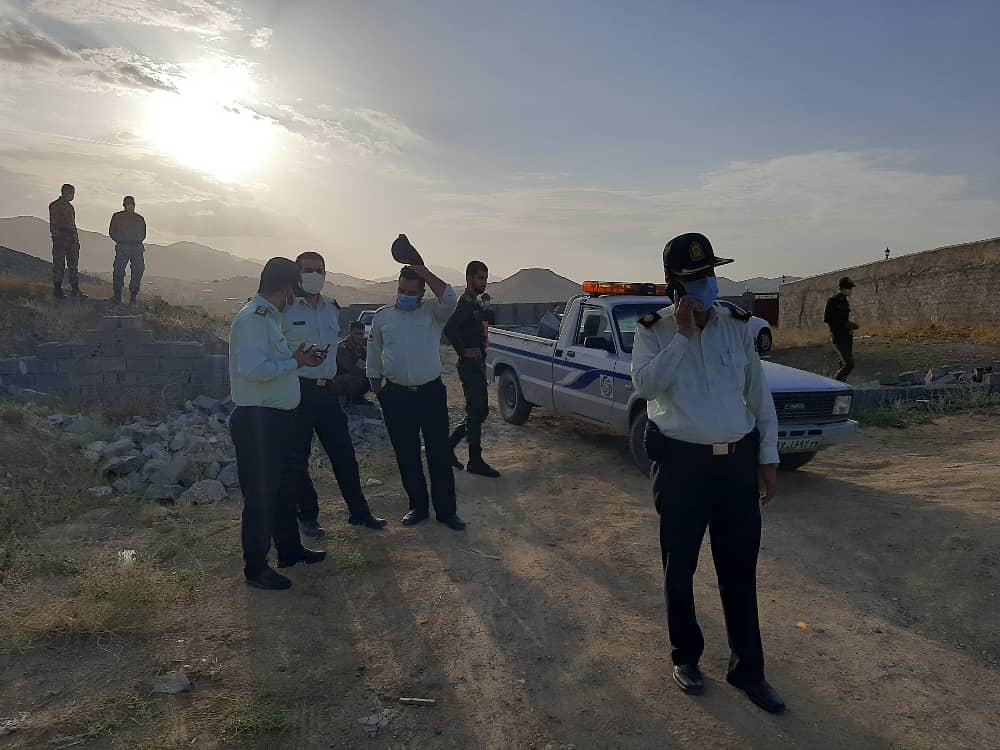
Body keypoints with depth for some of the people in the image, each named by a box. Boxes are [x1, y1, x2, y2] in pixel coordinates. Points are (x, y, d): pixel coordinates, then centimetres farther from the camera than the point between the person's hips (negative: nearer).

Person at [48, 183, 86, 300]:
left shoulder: (70, 206, 19)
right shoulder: (55, 206, -3)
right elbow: (53, 226, -8)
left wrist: (76, 239, 16)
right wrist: (58, 235, -16)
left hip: (72, 240, 7)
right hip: (60, 240, -7)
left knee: (74, 265, 4)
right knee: (59, 265, -2)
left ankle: (75, 290, 5)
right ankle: (57, 289, 3)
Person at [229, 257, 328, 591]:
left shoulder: (267, 317, 13)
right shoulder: (253, 319, -18)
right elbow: (252, 368, -29)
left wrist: (300, 360, 8)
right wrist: (294, 363, -18)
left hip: (276, 419, 11)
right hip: (257, 421, -11)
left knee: (282, 488, 22)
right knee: (260, 495, 1)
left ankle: (289, 549, 37)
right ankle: (255, 569, 14)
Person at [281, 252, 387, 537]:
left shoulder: (333, 308, 11)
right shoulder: (285, 309, -8)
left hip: (327, 389, 6)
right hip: (297, 390, -5)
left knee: (343, 452, 10)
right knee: (298, 457, 5)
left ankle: (358, 511, 21)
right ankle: (307, 516, 20)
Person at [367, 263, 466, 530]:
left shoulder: (433, 314, 1)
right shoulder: (382, 316, 8)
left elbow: (449, 299, -21)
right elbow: (374, 354, 16)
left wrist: (421, 270, -16)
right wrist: (377, 387, 16)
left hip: (431, 393, -1)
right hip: (396, 396, 2)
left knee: (440, 454, 1)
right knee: (407, 456, 9)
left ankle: (446, 510, 12)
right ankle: (418, 507, 23)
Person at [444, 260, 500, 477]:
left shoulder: (475, 303, 16)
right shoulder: (466, 302, -15)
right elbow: (449, 328, -30)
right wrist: (463, 351, -23)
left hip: (477, 365, 10)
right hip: (470, 365, -10)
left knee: (479, 411, 15)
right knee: (477, 412, -4)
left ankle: (448, 444, 23)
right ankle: (475, 462, 5)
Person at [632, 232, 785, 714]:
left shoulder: (737, 326, 3)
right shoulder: (653, 331, -5)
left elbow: (759, 396, 8)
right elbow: (644, 385, -23)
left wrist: (768, 458, 7)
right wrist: (682, 336, -24)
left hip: (738, 461, 3)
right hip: (681, 463, -2)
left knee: (740, 572, 11)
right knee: (679, 569, 12)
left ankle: (747, 669, 28)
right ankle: (685, 656, 34)